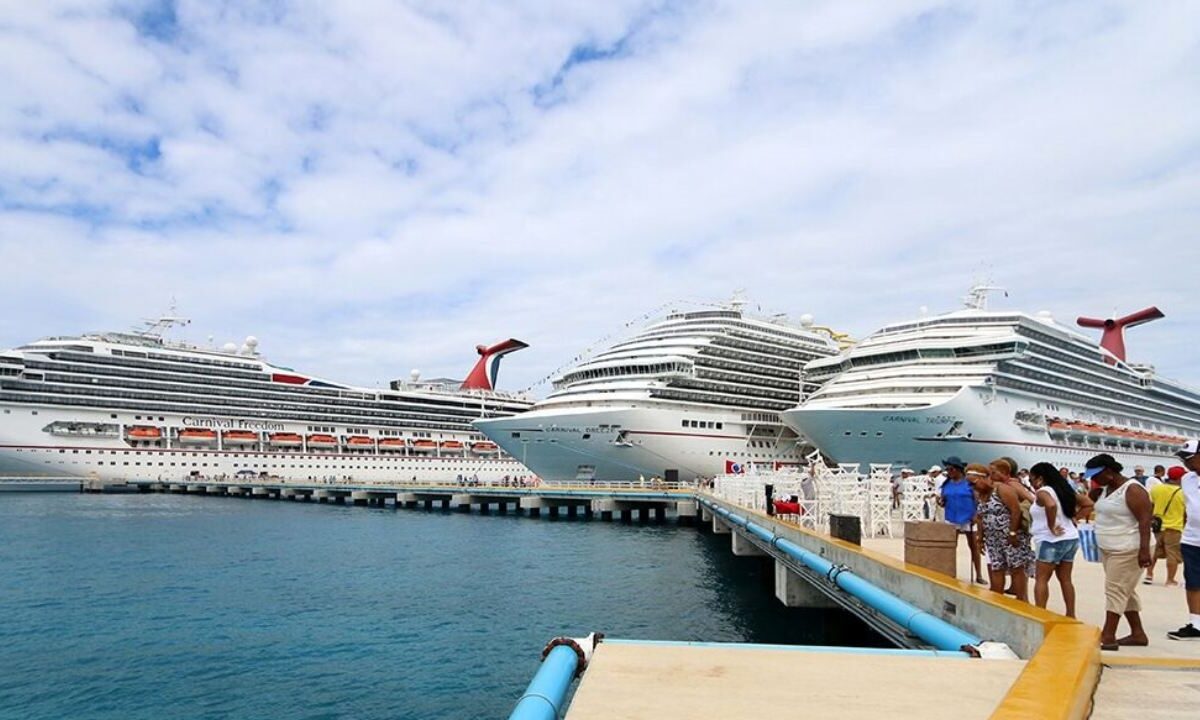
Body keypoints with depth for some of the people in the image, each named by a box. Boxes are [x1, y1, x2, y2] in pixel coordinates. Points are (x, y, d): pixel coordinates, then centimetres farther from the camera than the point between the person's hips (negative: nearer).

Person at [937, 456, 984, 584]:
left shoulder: (969, 482, -8)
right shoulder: (946, 484, 4)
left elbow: (978, 500, -6)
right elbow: (942, 501, 11)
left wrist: (976, 516, -14)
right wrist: (940, 502, -12)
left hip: (968, 519, -4)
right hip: (951, 520, 4)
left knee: (973, 546, 6)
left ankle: (978, 575, 14)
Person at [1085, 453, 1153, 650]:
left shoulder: (1132, 490, -17)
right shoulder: (1106, 489, 10)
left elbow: (1145, 521, -23)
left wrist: (1144, 550, -28)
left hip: (1127, 551, -9)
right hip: (1109, 549, 9)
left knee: (1115, 591, -8)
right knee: (1124, 592, 14)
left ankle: (1108, 637, -6)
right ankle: (1138, 634, 23)